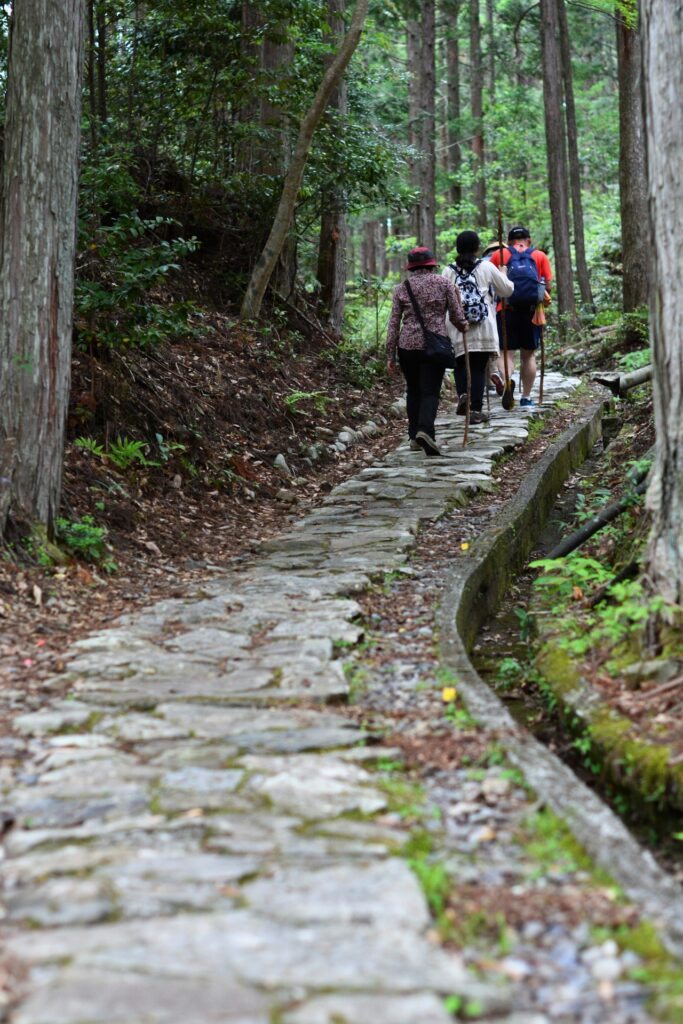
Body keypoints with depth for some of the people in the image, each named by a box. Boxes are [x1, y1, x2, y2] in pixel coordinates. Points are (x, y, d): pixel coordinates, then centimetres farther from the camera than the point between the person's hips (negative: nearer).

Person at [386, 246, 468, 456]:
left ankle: (414, 436, 17)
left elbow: (393, 323, 4)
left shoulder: (401, 288, 6)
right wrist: (464, 327, 26)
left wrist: (390, 355, 7)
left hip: (407, 346, 2)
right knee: (430, 392, -4)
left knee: (413, 391, 16)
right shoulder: (443, 284, 1)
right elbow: (457, 316, 3)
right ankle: (424, 430, -26)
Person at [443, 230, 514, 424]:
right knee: (478, 368, 4)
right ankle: (475, 410, 4)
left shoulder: (449, 271, 3)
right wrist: (503, 275, 28)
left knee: (460, 364, 14)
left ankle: (463, 394, -12)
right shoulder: (487, 267, 0)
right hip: (483, 328, -1)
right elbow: (507, 290, 10)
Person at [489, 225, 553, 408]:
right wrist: (545, 298, 20)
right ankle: (526, 397, 15)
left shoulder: (498, 255, 8)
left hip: (506, 310, -1)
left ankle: (505, 378, -33)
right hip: (531, 310, 1)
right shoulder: (540, 256, 10)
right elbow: (548, 285, 2)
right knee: (528, 354, 12)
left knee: (507, 351, -1)